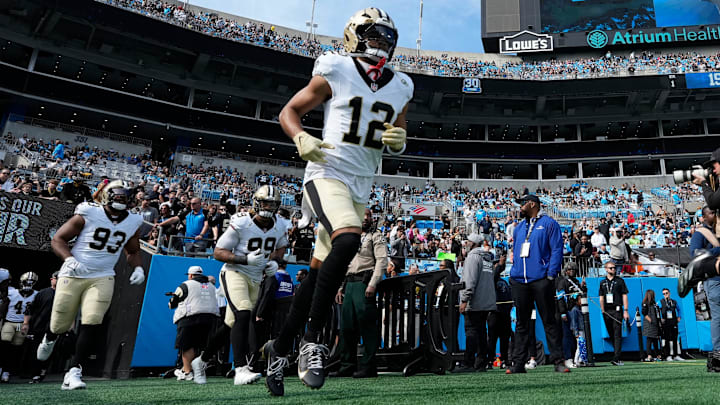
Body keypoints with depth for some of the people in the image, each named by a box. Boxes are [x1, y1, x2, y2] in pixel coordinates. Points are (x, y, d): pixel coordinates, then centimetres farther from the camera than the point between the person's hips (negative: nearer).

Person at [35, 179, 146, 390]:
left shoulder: (132, 223, 4)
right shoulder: (88, 215, -9)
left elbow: (133, 252, 19)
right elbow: (58, 239, -4)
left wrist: (138, 268, 0)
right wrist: (70, 259, -21)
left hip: (102, 278, 2)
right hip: (72, 276, -2)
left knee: (92, 324, -13)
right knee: (60, 324, 9)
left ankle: (74, 372, -3)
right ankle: (49, 338, 47)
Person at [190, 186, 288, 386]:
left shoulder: (279, 229, 1)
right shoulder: (241, 223, -17)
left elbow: (281, 247, 22)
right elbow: (218, 252, -14)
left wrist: (273, 261, 1)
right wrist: (246, 259, -27)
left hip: (255, 279, 6)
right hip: (235, 273, -6)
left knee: (232, 325, 13)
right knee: (243, 315, -29)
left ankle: (202, 361, 33)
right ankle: (240, 370, -28)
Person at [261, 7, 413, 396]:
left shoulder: (399, 88, 12)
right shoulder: (335, 73, -1)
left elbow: (397, 142, 21)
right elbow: (289, 111, 4)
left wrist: (399, 140, -3)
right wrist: (301, 139, -16)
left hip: (361, 187, 5)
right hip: (328, 173, -5)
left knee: (319, 273, 7)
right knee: (347, 241, -33)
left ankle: (279, 348, 23)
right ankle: (312, 341, -17)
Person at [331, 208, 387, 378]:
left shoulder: (376, 236, 3)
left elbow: (382, 260, -9)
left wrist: (372, 284, -19)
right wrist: (341, 287, 16)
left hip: (364, 282, -7)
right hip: (349, 283, 7)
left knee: (367, 325, -8)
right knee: (346, 325, 6)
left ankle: (368, 367, -3)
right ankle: (347, 365, 15)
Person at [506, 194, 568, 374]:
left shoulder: (549, 223, 1)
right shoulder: (519, 227, 20)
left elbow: (557, 249, -6)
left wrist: (551, 275, -14)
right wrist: (513, 274, 12)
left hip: (541, 280, -6)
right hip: (519, 281, 6)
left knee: (549, 321, -1)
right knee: (521, 324, 7)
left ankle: (558, 360, 6)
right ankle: (518, 363, 11)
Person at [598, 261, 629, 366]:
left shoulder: (620, 281, 6)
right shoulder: (602, 282, 14)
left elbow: (624, 296, 3)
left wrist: (625, 310, -4)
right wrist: (603, 311, 7)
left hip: (617, 310, -3)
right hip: (606, 311, 4)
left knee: (617, 334, -10)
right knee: (611, 334, 9)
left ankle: (616, 358, -14)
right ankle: (617, 353, 21)